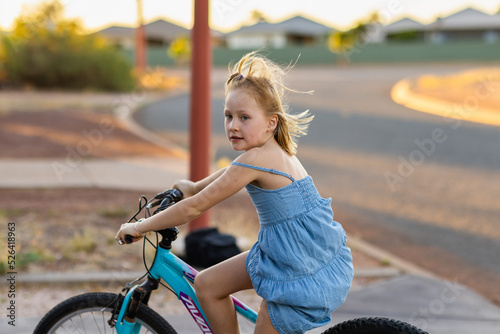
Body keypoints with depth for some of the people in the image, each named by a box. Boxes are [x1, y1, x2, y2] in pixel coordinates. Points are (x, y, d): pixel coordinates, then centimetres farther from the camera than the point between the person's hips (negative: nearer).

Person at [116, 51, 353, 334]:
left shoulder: (257, 158, -23)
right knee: (207, 285, 12)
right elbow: (234, 172, 29)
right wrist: (194, 186, 41)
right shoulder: (274, 152, 5)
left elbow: (195, 207, -18)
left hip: (303, 276, -9)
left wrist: (140, 227, -8)